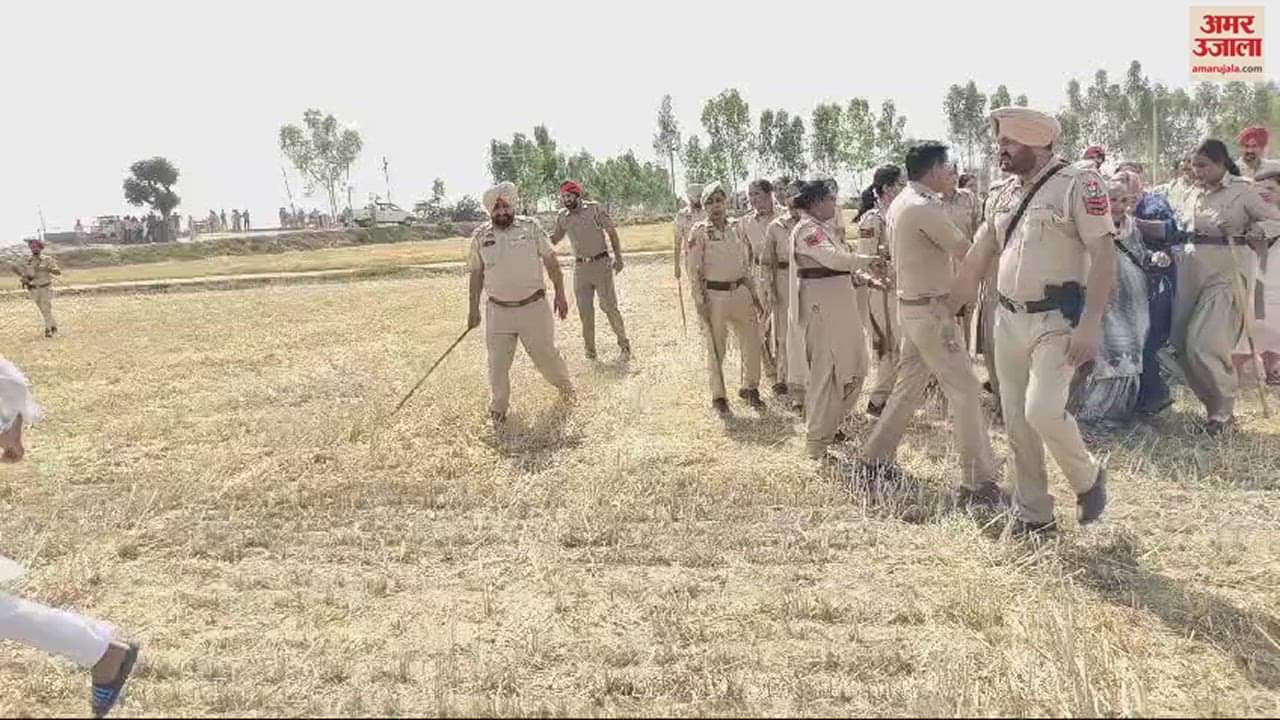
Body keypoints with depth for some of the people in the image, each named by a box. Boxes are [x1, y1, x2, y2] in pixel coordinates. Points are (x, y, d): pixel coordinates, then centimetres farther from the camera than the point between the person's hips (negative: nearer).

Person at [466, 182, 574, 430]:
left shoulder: (531, 227, -2)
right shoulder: (480, 236, 2)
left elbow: (551, 262, 2)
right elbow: (476, 274, 10)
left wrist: (560, 294, -1)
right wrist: (473, 309, 10)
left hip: (534, 307, -1)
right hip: (498, 311, 1)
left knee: (545, 354, 9)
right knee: (498, 363, 3)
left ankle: (564, 383, 38)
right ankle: (499, 407, 21)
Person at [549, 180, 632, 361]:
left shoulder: (594, 208, -4)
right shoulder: (562, 217, 6)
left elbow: (612, 232, -1)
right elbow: (553, 240, 14)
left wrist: (618, 258, -6)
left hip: (601, 264, -3)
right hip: (580, 267, 4)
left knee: (609, 306, -3)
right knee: (585, 311, 5)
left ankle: (624, 344, 11)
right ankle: (590, 349, 16)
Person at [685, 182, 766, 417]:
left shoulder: (736, 229, 8)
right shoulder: (699, 232, -6)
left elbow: (746, 265, 16)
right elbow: (694, 270, -8)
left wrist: (754, 294, 14)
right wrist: (700, 302, -13)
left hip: (740, 292, 5)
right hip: (714, 296, -5)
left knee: (752, 343, 8)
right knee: (716, 349, 4)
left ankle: (750, 388, 29)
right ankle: (718, 397, 20)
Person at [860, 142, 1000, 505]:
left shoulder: (900, 204, 11)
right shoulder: (926, 208, -20)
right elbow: (969, 252, -14)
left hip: (911, 307, 10)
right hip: (932, 311, -10)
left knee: (909, 385, 17)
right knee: (965, 392, -6)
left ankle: (875, 456, 25)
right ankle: (978, 482, -2)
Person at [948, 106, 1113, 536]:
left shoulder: (1078, 184, -8)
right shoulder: (1001, 194, 11)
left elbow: (1104, 255, -14)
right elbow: (976, 260, 17)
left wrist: (1090, 325, -21)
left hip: (1057, 321, -6)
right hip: (1009, 320, 7)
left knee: (1043, 409, -20)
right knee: (1016, 423, 8)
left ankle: (1088, 478, 10)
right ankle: (1033, 515, 22)